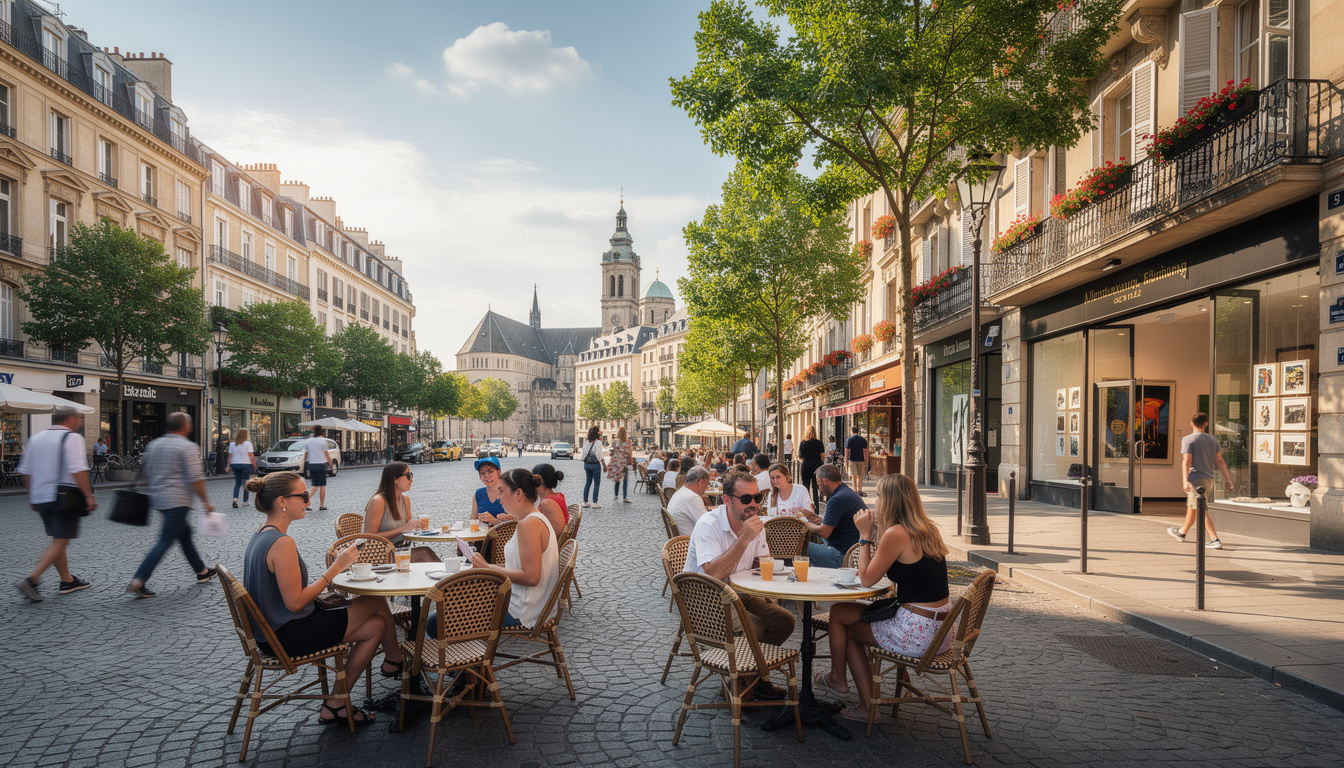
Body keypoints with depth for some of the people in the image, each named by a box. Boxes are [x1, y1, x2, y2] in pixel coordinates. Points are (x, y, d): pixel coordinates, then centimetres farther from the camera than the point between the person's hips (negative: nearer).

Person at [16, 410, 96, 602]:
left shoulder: (36, 438, 13)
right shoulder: (72, 438, -10)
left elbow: (25, 470, 15)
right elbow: (77, 470, -19)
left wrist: (32, 496, 23)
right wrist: (89, 496, -17)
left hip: (40, 498, 8)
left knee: (57, 540, 16)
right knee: (60, 542, -5)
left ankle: (67, 581, 23)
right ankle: (31, 579, -16)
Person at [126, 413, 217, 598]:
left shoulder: (154, 444, 11)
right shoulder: (188, 447, -12)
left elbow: (146, 470, 18)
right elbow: (196, 479, -16)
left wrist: (152, 489, 31)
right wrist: (206, 501, -9)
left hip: (158, 498, 9)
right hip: (177, 501, -9)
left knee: (185, 532, 19)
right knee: (165, 542, -7)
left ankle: (202, 571, 28)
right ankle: (137, 581, -13)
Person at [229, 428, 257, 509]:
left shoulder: (232, 444, 6)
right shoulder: (248, 443, -8)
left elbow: (230, 456, 5)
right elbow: (251, 456, -10)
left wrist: (229, 466, 9)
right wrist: (255, 465, -4)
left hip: (235, 465, 4)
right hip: (246, 465, -4)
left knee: (237, 483, 11)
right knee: (246, 483, 4)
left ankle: (235, 499, -9)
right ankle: (245, 501, 7)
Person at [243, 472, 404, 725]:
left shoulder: (260, 536, 8)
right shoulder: (282, 543, -24)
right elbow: (295, 603, -24)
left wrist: (325, 579, 7)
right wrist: (336, 568, -18)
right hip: (289, 636, -10)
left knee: (375, 626, 9)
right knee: (376, 601, -2)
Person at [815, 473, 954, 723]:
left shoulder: (896, 533, -18)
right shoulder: (927, 529, 7)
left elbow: (867, 579, -10)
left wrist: (865, 535, -3)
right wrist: (874, 533, 14)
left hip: (916, 633, -9)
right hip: (940, 629, 9)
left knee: (839, 613, 9)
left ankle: (837, 677, 35)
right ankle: (867, 706, 21)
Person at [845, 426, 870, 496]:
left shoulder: (849, 440, -2)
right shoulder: (863, 440, 6)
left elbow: (847, 451, -6)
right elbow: (866, 451, 4)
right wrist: (866, 462, 7)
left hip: (852, 460, -2)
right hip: (861, 460, 2)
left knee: (854, 476, 0)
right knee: (860, 476, 11)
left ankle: (855, 491, -5)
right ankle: (860, 491, 13)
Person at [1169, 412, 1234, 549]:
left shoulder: (1188, 439, -9)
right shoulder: (1213, 439, 9)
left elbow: (1187, 460, -18)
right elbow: (1220, 461, 6)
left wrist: (1185, 480, -23)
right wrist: (1229, 481, 6)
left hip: (1195, 478, -7)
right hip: (1209, 479, 7)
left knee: (1202, 510, -4)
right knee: (1192, 507, 19)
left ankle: (1215, 539, -11)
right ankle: (1182, 532, 34)